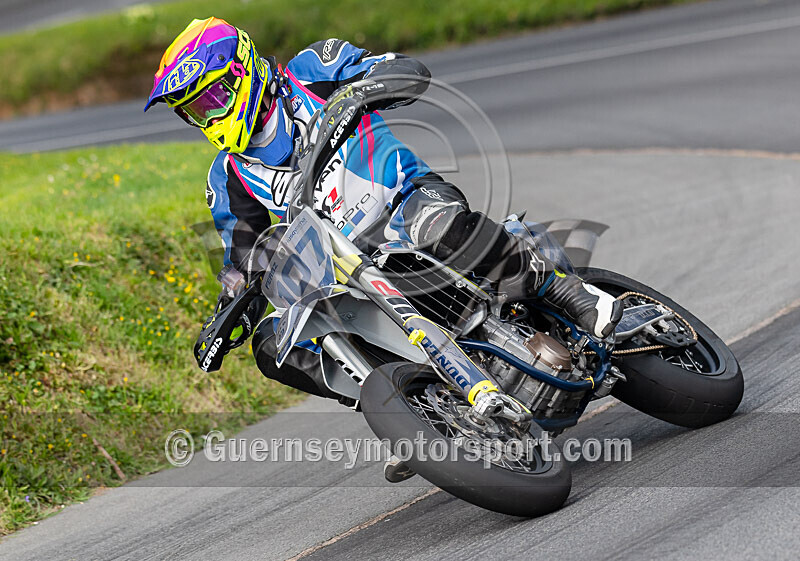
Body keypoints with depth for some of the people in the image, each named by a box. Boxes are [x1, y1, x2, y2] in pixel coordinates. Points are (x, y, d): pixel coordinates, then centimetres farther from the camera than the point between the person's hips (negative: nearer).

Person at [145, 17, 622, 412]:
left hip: (406, 203, -5)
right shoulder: (230, 177, 9)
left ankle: (567, 292, -29)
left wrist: (355, 89, -33)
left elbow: (413, 72, -13)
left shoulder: (310, 74, -3)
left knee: (439, 224, -41)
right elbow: (245, 265, 15)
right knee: (271, 347, -14)